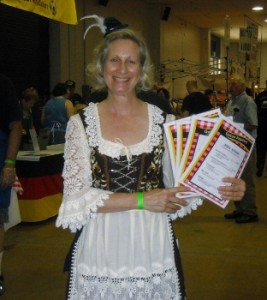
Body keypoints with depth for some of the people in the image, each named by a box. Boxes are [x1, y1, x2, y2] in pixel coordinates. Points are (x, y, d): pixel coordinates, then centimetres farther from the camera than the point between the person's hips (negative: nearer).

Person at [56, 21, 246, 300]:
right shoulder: (80, 123, -3)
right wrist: (141, 200, -17)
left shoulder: (164, 122, 1)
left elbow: (179, 184, 8)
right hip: (100, 252, -1)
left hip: (152, 249, 1)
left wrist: (220, 188, -11)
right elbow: (76, 196, -8)